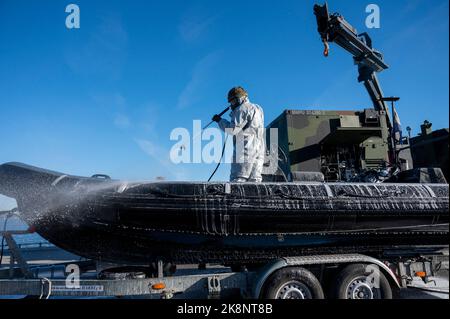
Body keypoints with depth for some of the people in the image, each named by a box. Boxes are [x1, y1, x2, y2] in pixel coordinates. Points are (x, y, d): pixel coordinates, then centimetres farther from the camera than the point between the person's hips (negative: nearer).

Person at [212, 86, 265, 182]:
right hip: (259, 151, 9)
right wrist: (234, 114, 18)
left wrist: (220, 120, 0)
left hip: (246, 149, -9)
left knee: (237, 180, -10)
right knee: (254, 180, 5)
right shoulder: (257, 108, 22)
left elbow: (233, 129, -13)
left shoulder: (242, 109, -6)